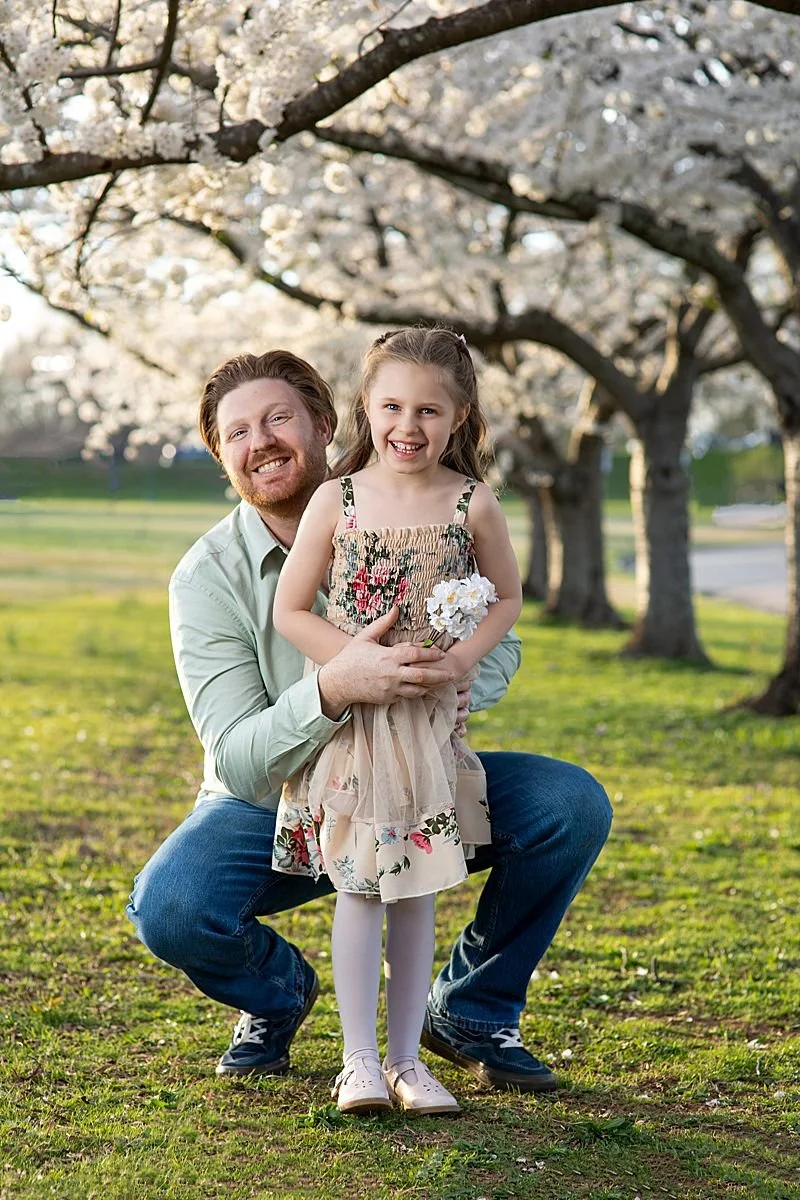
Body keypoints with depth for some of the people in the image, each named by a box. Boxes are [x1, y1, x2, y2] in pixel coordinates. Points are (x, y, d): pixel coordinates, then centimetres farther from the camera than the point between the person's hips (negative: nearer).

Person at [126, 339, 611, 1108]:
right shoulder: (208, 576, -17)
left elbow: (499, 639, 2)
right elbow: (241, 761, -25)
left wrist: (463, 684, -24)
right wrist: (334, 689, -46)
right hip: (274, 812, -2)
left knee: (572, 805, -19)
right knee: (170, 908, -32)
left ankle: (469, 1009, 4)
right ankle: (279, 988, 7)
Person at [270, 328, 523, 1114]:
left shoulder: (473, 505, -3)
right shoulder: (336, 502, -5)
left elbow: (506, 598, 10)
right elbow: (290, 610, -1)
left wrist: (465, 656, -9)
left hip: (431, 723, 1)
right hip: (351, 722, -1)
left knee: (416, 890, 7)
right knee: (358, 886, -1)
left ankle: (406, 1057, 16)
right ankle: (359, 1059, 7)